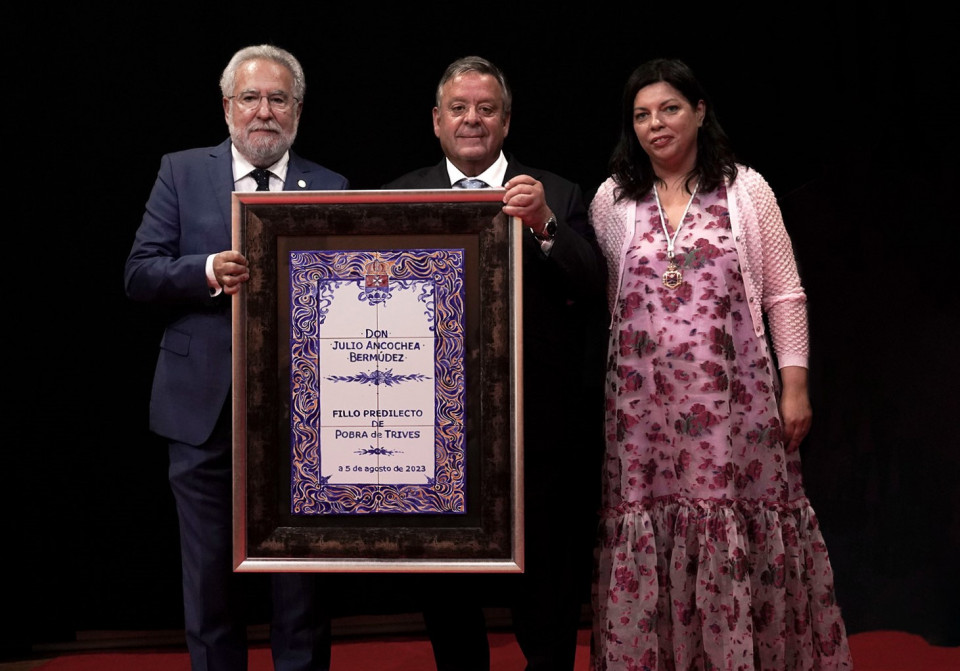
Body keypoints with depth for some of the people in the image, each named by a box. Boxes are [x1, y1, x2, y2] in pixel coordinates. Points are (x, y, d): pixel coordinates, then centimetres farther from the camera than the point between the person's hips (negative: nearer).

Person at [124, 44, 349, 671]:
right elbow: (139, 273, -1)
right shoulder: (182, 172, 5)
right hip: (205, 406, 0)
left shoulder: (331, 188, 6)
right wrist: (209, 271, -18)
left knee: (302, 587, 9)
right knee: (210, 579, 11)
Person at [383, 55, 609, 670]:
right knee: (447, 597, 15)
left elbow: (594, 292, -9)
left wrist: (544, 223, -22)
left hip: (533, 429, -1)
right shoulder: (401, 198, 5)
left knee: (545, 599, 7)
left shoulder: (557, 198, 3)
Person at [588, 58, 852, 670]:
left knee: (741, 526, -1)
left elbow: (785, 295, 3)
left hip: (734, 397, -1)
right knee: (649, 524, 3)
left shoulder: (746, 189, 4)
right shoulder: (612, 201, 8)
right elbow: (591, 295, 13)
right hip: (645, 402, 1)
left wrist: (795, 385, -1)